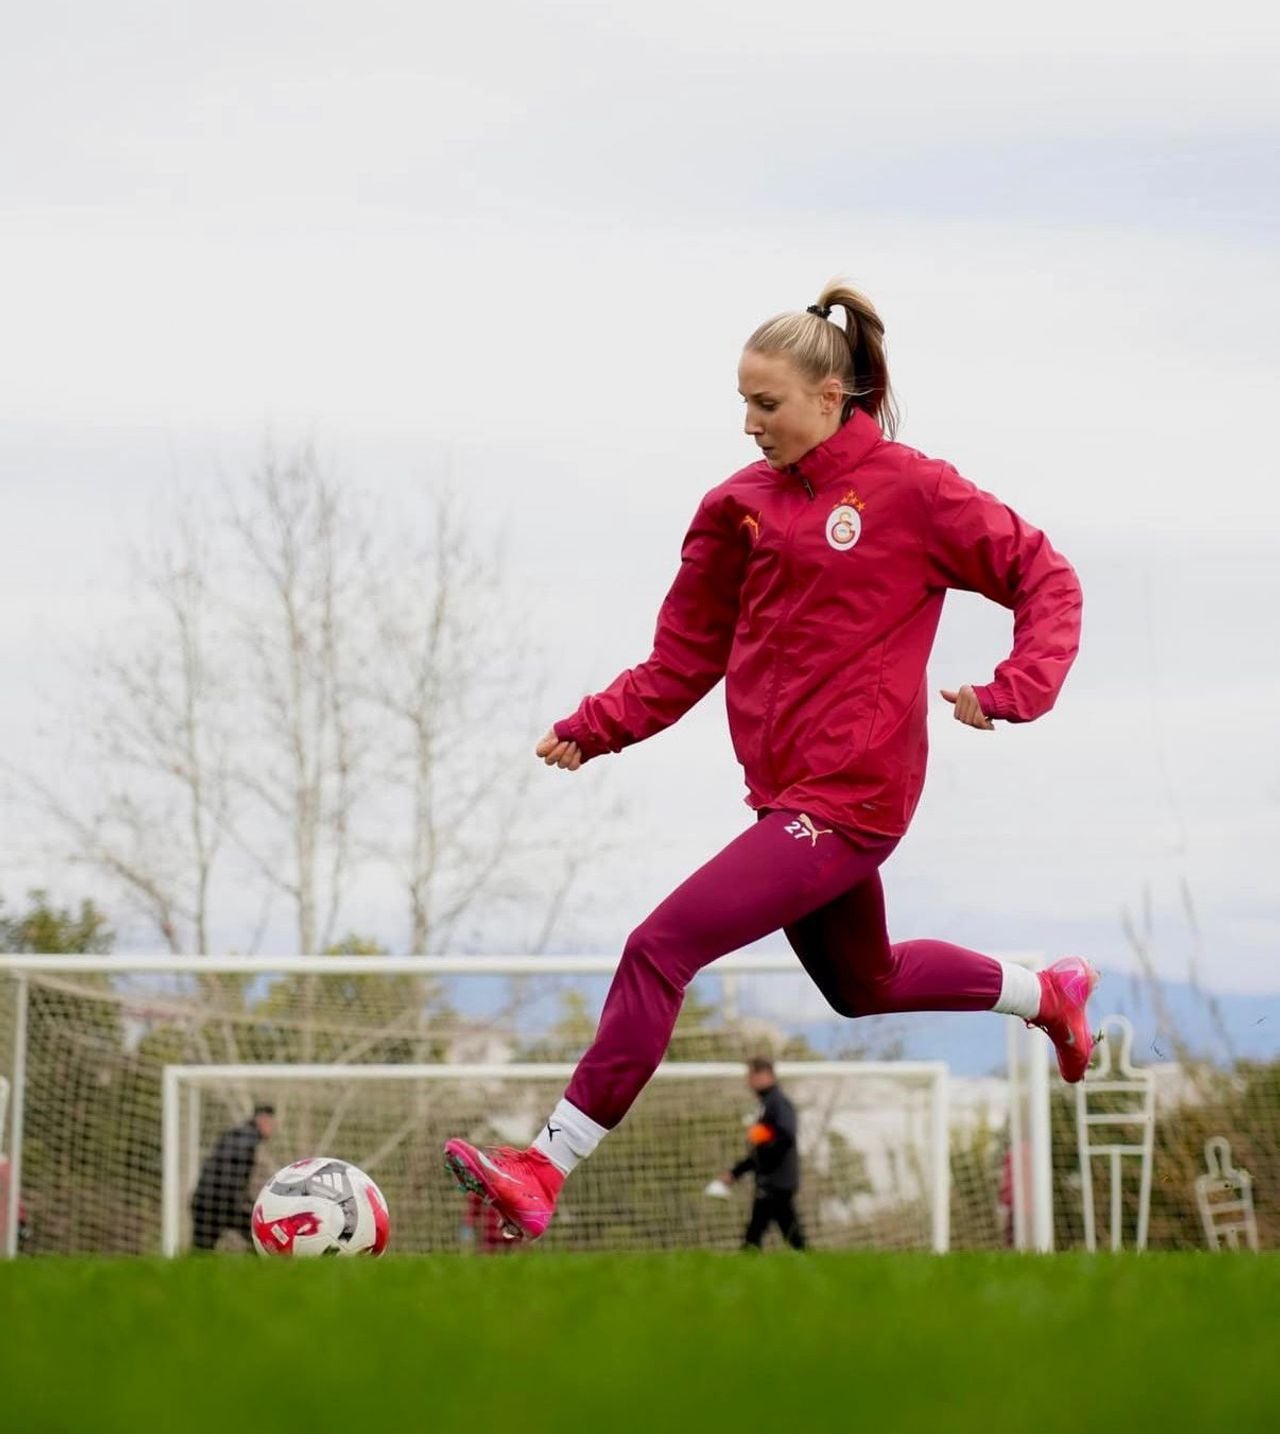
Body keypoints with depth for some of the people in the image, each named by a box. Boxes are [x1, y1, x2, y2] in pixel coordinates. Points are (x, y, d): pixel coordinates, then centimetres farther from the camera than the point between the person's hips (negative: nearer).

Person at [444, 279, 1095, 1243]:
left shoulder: (912, 491, -9)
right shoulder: (741, 506, 7)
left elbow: (1047, 580, -4)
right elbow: (689, 655, 11)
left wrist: (1012, 691, -19)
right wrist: (598, 727, -1)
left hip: (847, 796, -8)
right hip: (793, 793, 8)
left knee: (660, 949, -17)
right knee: (863, 986, 27)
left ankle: (546, 1171, -13)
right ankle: (1045, 993, 51)